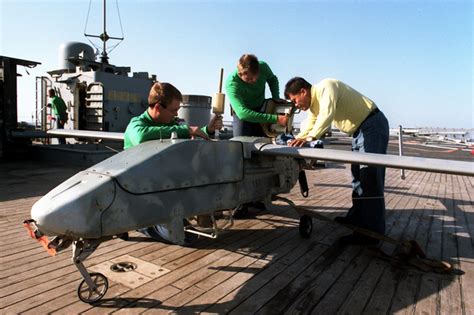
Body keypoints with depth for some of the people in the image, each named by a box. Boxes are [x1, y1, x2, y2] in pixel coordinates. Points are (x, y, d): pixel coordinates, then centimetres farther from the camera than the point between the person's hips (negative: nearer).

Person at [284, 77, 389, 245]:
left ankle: (371, 233, -14)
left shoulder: (326, 86, -17)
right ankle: (357, 217, 29)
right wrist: (296, 140, 2)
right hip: (360, 130, 10)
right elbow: (309, 125, 16)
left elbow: (327, 115, -31)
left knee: (370, 178, -14)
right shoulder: (314, 103, 12)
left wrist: (309, 137, -33)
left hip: (373, 125, -10)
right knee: (358, 174, 15)